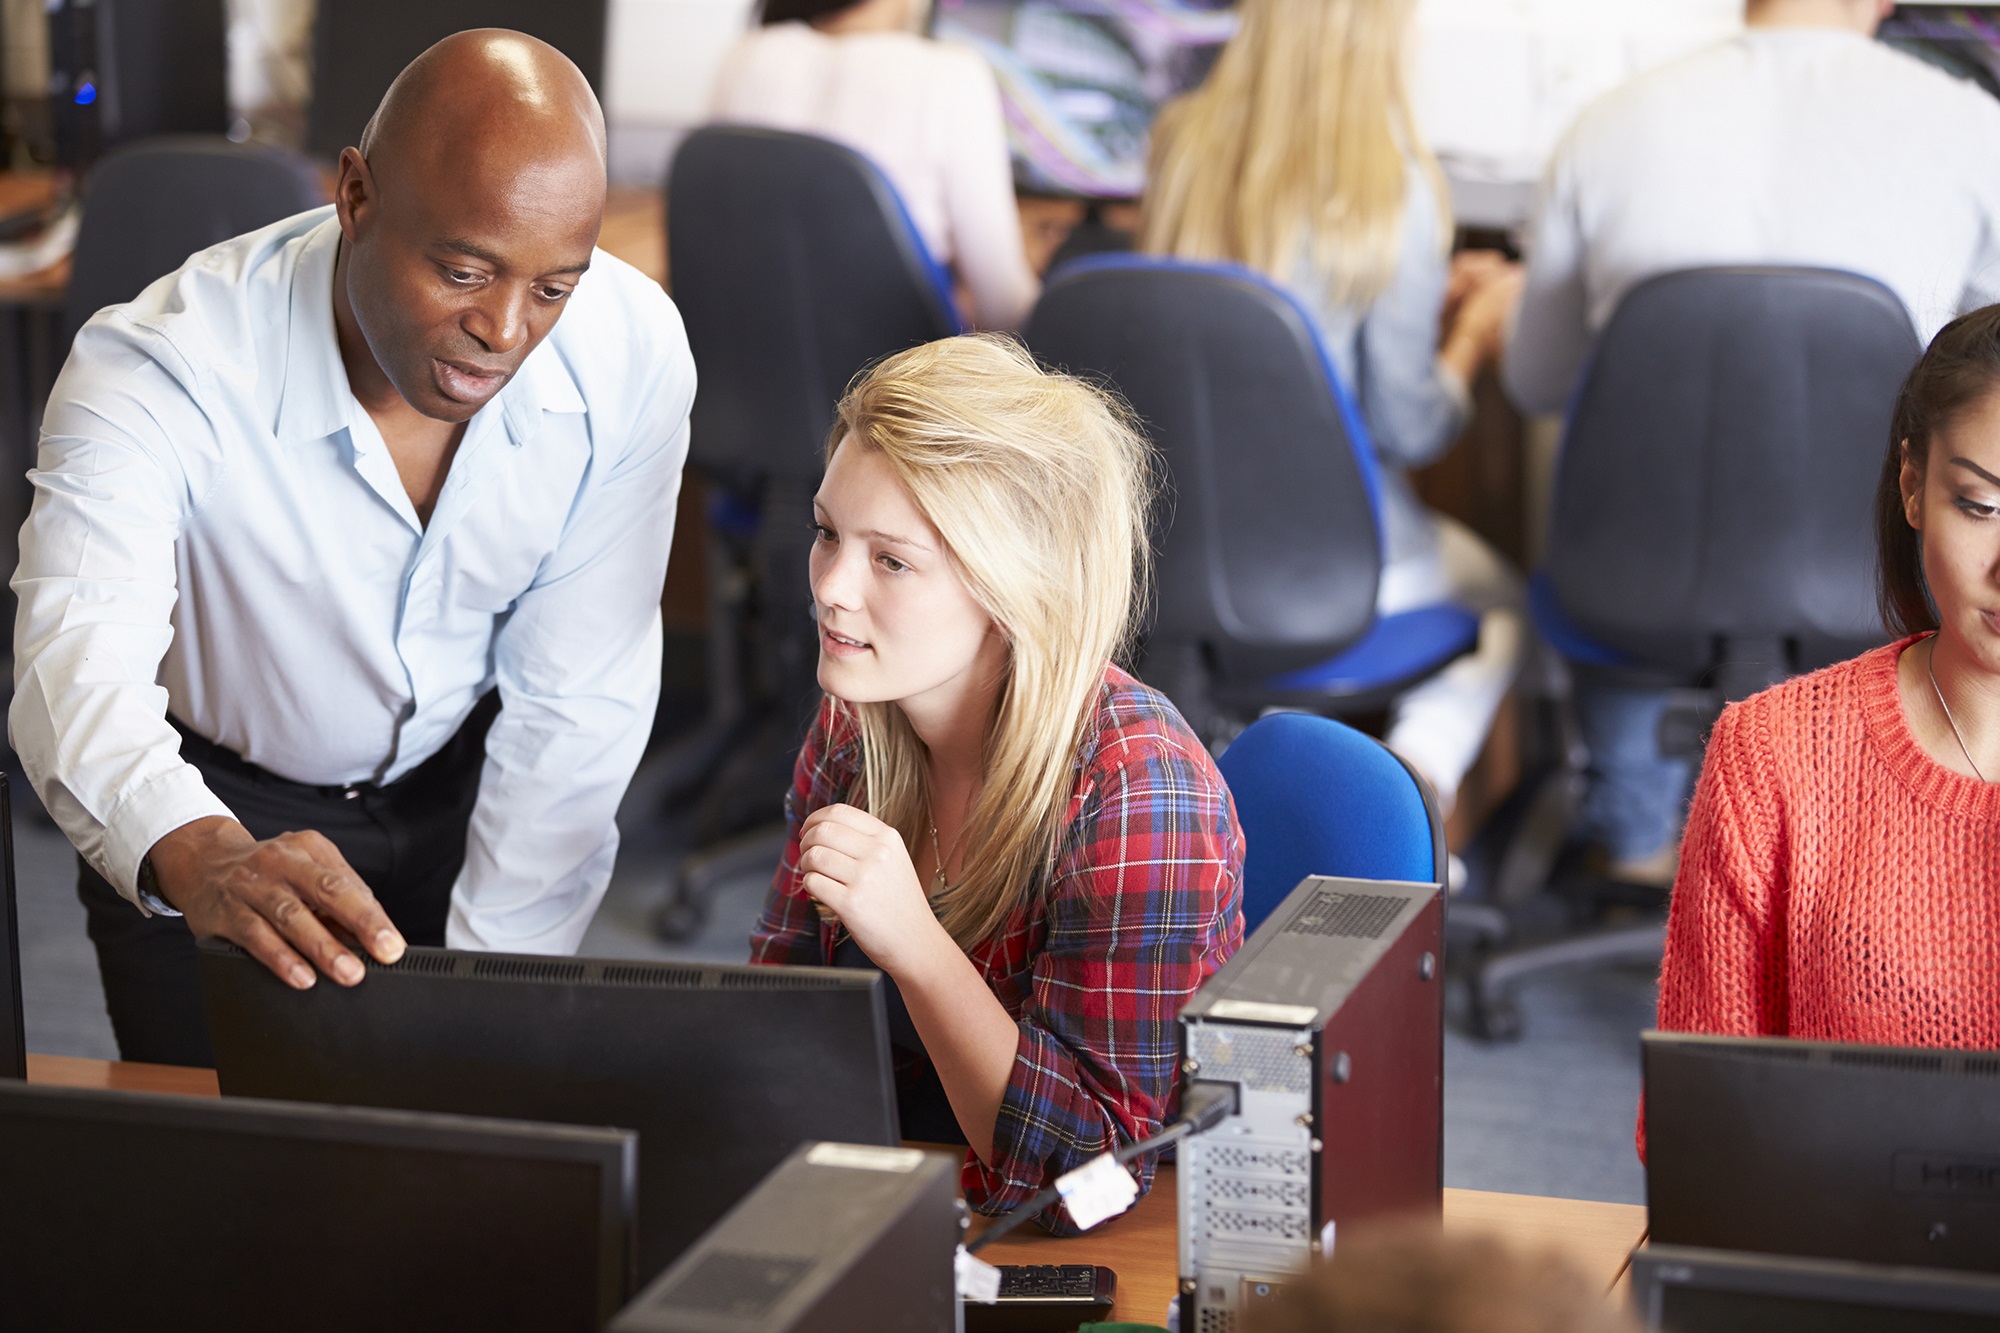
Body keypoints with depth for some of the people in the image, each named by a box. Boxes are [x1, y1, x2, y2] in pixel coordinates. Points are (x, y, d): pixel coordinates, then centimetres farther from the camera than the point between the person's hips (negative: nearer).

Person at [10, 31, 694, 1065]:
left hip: (465, 784, 2)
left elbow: (575, 701, -17)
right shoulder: (157, 374, -33)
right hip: (217, 804, -2)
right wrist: (200, 857, -69)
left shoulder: (631, 355, -24)